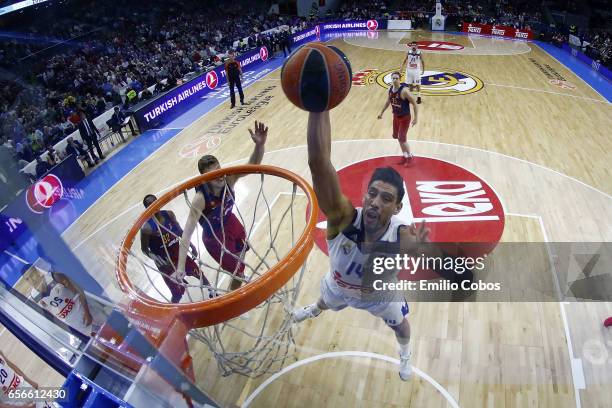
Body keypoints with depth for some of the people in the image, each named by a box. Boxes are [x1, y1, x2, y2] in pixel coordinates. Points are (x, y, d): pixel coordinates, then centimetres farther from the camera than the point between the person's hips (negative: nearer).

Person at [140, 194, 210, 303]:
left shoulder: (169, 214, -6)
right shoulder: (146, 227, -21)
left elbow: (180, 231, 8)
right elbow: (144, 249, -13)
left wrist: (192, 246, 8)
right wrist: (157, 259, -29)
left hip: (178, 252, 6)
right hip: (165, 260, -5)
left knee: (199, 273, 17)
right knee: (178, 292, -3)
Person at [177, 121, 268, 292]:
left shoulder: (228, 178, -27)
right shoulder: (200, 199, -38)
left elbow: (253, 165, -41)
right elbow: (187, 233, -40)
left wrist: (260, 144, -63)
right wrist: (181, 268, -47)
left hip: (231, 222, 6)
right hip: (215, 237, -6)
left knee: (242, 252, 32)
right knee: (238, 274, 3)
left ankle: (241, 277, 66)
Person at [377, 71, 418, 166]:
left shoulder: (404, 90, -25)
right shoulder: (390, 89, -3)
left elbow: (414, 104, -20)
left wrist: (415, 118, -23)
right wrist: (381, 112, 22)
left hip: (405, 118, -7)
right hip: (396, 116, 7)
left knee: (402, 139, -6)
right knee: (397, 137, 16)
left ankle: (409, 156, 16)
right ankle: (404, 155, 33)